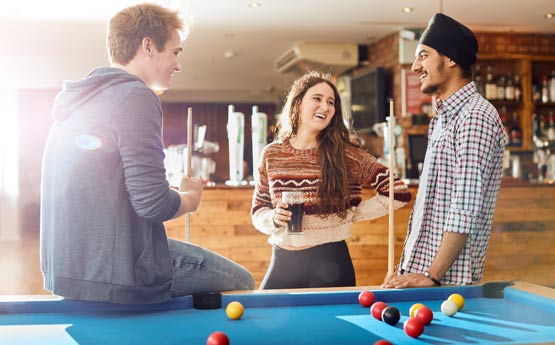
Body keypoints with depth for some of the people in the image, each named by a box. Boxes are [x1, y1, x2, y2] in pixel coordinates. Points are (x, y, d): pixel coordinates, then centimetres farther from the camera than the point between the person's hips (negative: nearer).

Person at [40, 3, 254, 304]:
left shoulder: (79, 97, 14)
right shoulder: (135, 96, -15)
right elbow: (152, 204, -21)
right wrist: (191, 197, 0)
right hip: (115, 272, -10)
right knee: (241, 282, 6)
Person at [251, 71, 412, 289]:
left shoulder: (347, 156, -5)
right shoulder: (271, 154, 4)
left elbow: (399, 192, -5)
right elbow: (258, 211, 11)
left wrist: (350, 214, -3)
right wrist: (274, 218, -11)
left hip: (329, 264, -2)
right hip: (282, 263, 3)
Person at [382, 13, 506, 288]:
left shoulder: (475, 116, -14)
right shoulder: (443, 118, 16)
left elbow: (466, 210, -21)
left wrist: (432, 275, -22)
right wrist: (406, 269, 15)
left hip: (450, 279, -8)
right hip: (418, 273, 8)